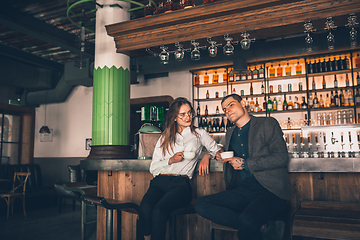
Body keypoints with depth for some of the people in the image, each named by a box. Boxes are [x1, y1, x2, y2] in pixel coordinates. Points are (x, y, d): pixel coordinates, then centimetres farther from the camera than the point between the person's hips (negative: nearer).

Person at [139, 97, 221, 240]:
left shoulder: (199, 134, 20)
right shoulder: (165, 137, 22)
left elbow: (216, 149, 23)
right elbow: (153, 167, 16)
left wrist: (207, 156, 2)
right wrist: (171, 160, -2)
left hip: (181, 184, -2)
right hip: (159, 182, 2)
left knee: (158, 211, -33)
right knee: (145, 209, -32)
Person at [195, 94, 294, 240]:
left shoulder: (268, 124, 3)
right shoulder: (230, 134, 20)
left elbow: (282, 157, -7)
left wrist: (245, 164, -8)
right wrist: (222, 158, 7)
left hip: (271, 190, -6)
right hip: (243, 190, 7)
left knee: (248, 220, -37)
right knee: (201, 205, -17)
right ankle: (256, 225, -14)